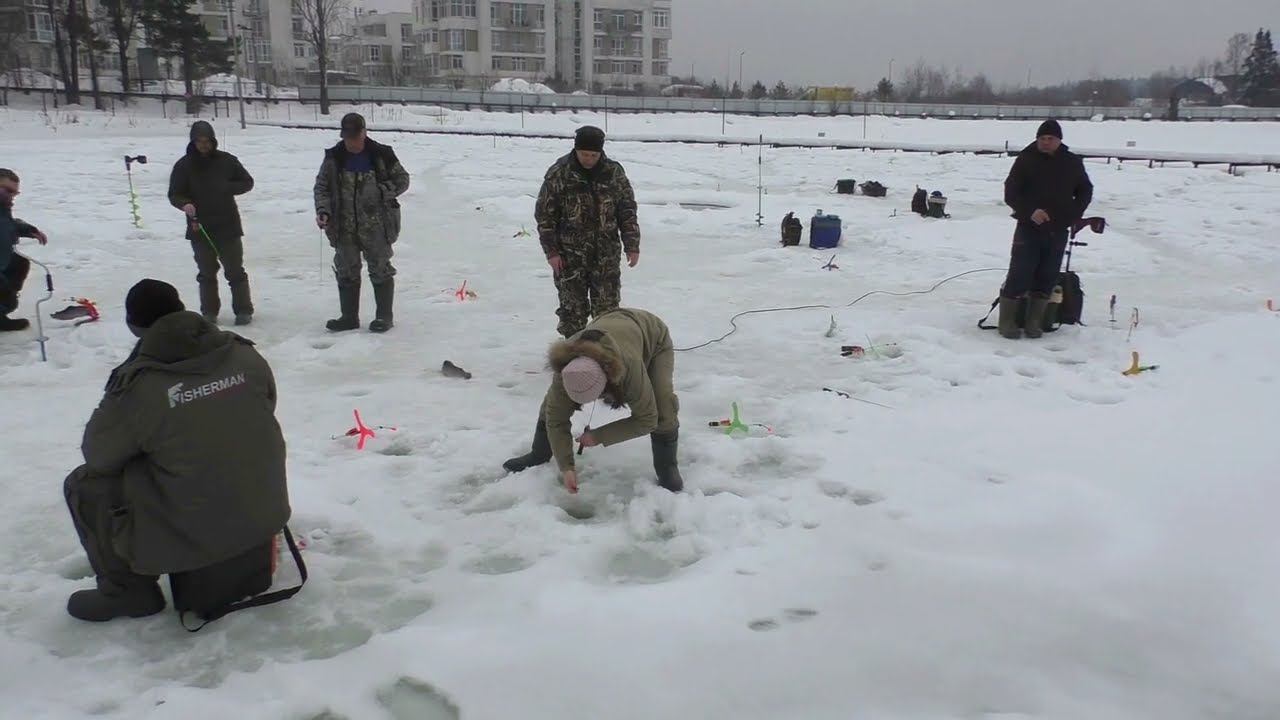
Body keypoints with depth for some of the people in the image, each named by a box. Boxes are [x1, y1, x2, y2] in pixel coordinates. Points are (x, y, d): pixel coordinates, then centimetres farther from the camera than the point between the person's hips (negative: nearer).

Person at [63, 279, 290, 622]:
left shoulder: (138, 385, -17)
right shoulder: (246, 355, -5)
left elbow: (98, 455, -3)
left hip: (189, 538, -5)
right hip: (265, 519, 5)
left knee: (83, 484, 12)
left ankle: (129, 589, 17)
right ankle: (248, 556, 35)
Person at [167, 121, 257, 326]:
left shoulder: (227, 160, 0)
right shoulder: (184, 165, 1)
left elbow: (247, 182, 7)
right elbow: (174, 194, 2)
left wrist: (228, 188, -12)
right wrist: (185, 204, -21)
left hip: (228, 226, -1)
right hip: (199, 228, 1)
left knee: (235, 270, 2)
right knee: (206, 272, 10)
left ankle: (244, 310, 9)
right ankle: (209, 312, 20)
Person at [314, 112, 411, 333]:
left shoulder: (381, 155, -5)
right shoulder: (334, 158, 2)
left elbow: (402, 180, 3)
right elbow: (321, 186, 7)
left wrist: (382, 192, -12)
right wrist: (323, 210, -10)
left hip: (376, 225, -3)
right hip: (344, 226, 3)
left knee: (380, 269, 4)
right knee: (346, 271, 9)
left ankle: (385, 316, 15)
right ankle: (349, 317, 21)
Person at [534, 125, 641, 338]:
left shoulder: (614, 172, 1)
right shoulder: (558, 174, -5)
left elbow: (628, 211, 7)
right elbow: (544, 214, -2)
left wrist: (632, 246, 2)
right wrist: (551, 251, -6)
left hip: (606, 254, 2)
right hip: (570, 256, -1)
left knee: (607, 308, 5)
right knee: (573, 308, 4)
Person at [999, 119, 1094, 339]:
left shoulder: (1072, 162, 7)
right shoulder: (1026, 160, -3)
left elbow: (1085, 191, 19)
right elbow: (1010, 193, -5)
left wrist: (1073, 215, 3)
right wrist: (1029, 212, -19)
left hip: (1058, 232, 3)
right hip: (1029, 229, -3)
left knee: (1046, 279, 6)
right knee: (1019, 276, -6)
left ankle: (1034, 323, 14)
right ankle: (1007, 322, 2)